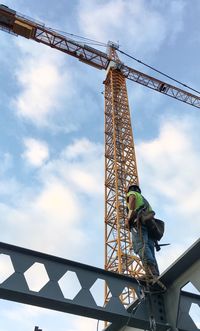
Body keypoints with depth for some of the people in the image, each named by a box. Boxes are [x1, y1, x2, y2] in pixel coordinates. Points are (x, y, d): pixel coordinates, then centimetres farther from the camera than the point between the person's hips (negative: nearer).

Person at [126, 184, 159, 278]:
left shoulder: (132, 193, 21)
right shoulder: (144, 200, 42)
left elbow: (132, 199, -4)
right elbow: (152, 214, 29)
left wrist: (128, 218, -11)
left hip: (138, 221, -8)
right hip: (149, 225, 8)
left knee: (140, 247, -24)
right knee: (150, 252, -2)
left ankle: (151, 274, -44)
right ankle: (156, 276, -19)